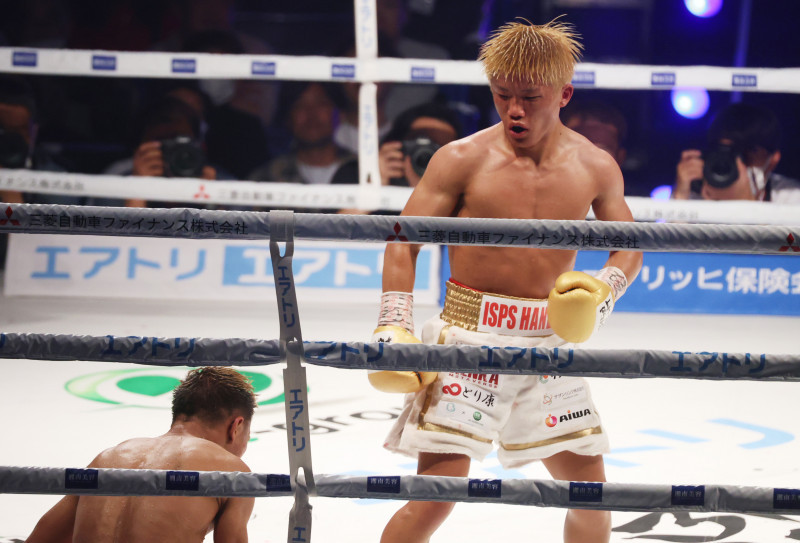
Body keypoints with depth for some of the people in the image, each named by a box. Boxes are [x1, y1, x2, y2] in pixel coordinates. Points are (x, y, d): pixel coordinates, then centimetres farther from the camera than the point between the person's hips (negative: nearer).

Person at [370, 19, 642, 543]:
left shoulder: (596, 168, 2)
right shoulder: (461, 160, -6)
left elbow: (628, 247, 15)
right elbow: (404, 243, -2)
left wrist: (603, 291, -6)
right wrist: (395, 327, -13)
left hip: (549, 341, 4)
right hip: (470, 337, -3)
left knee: (590, 489, 7)